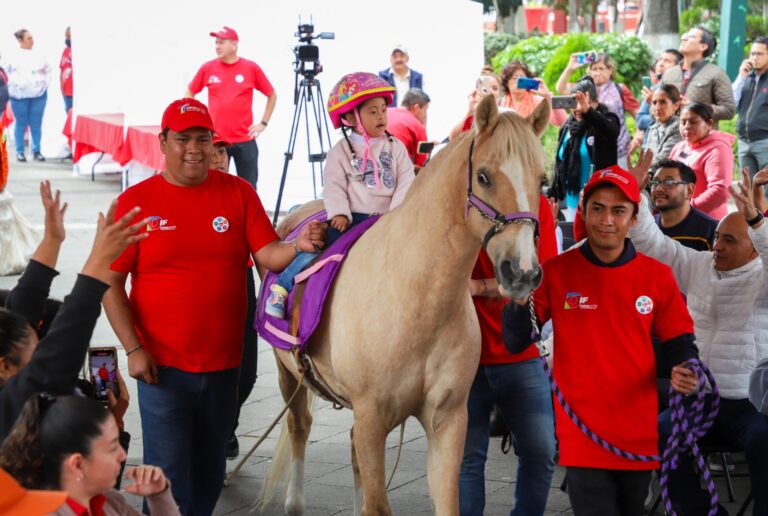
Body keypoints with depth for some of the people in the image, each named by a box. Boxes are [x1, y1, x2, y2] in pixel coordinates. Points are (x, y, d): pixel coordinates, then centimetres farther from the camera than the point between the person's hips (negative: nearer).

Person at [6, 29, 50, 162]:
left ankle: (36, 151, 9)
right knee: (21, 123, 2)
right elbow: (8, 74, 2)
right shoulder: (14, 57, -1)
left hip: (38, 94, 2)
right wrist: (15, 87, -4)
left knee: (36, 123, 2)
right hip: (20, 96, -2)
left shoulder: (39, 55, 7)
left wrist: (44, 84, 3)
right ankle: (20, 152, 8)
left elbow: (48, 71, 12)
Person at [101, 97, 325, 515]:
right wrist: (134, 350, -10)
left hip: (223, 364, 3)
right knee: (168, 476, -1)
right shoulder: (134, 201, -4)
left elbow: (267, 255, -3)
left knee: (209, 472, 16)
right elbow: (110, 283, -4)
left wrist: (298, 246, -26)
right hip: (162, 366, -3)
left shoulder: (238, 193, 2)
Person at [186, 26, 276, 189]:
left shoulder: (251, 68, -2)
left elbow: (272, 95, 8)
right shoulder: (208, 68, 1)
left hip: (245, 140, -1)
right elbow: (190, 93, 15)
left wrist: (264, 123, 2)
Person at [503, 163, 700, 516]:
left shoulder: (657, 276, 0)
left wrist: (683, 370, -14)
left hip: (640, 435, 3)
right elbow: (515, 342, -4)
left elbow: (678, 341, 9)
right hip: (581, 433, -3)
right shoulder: (556, 272, -4)